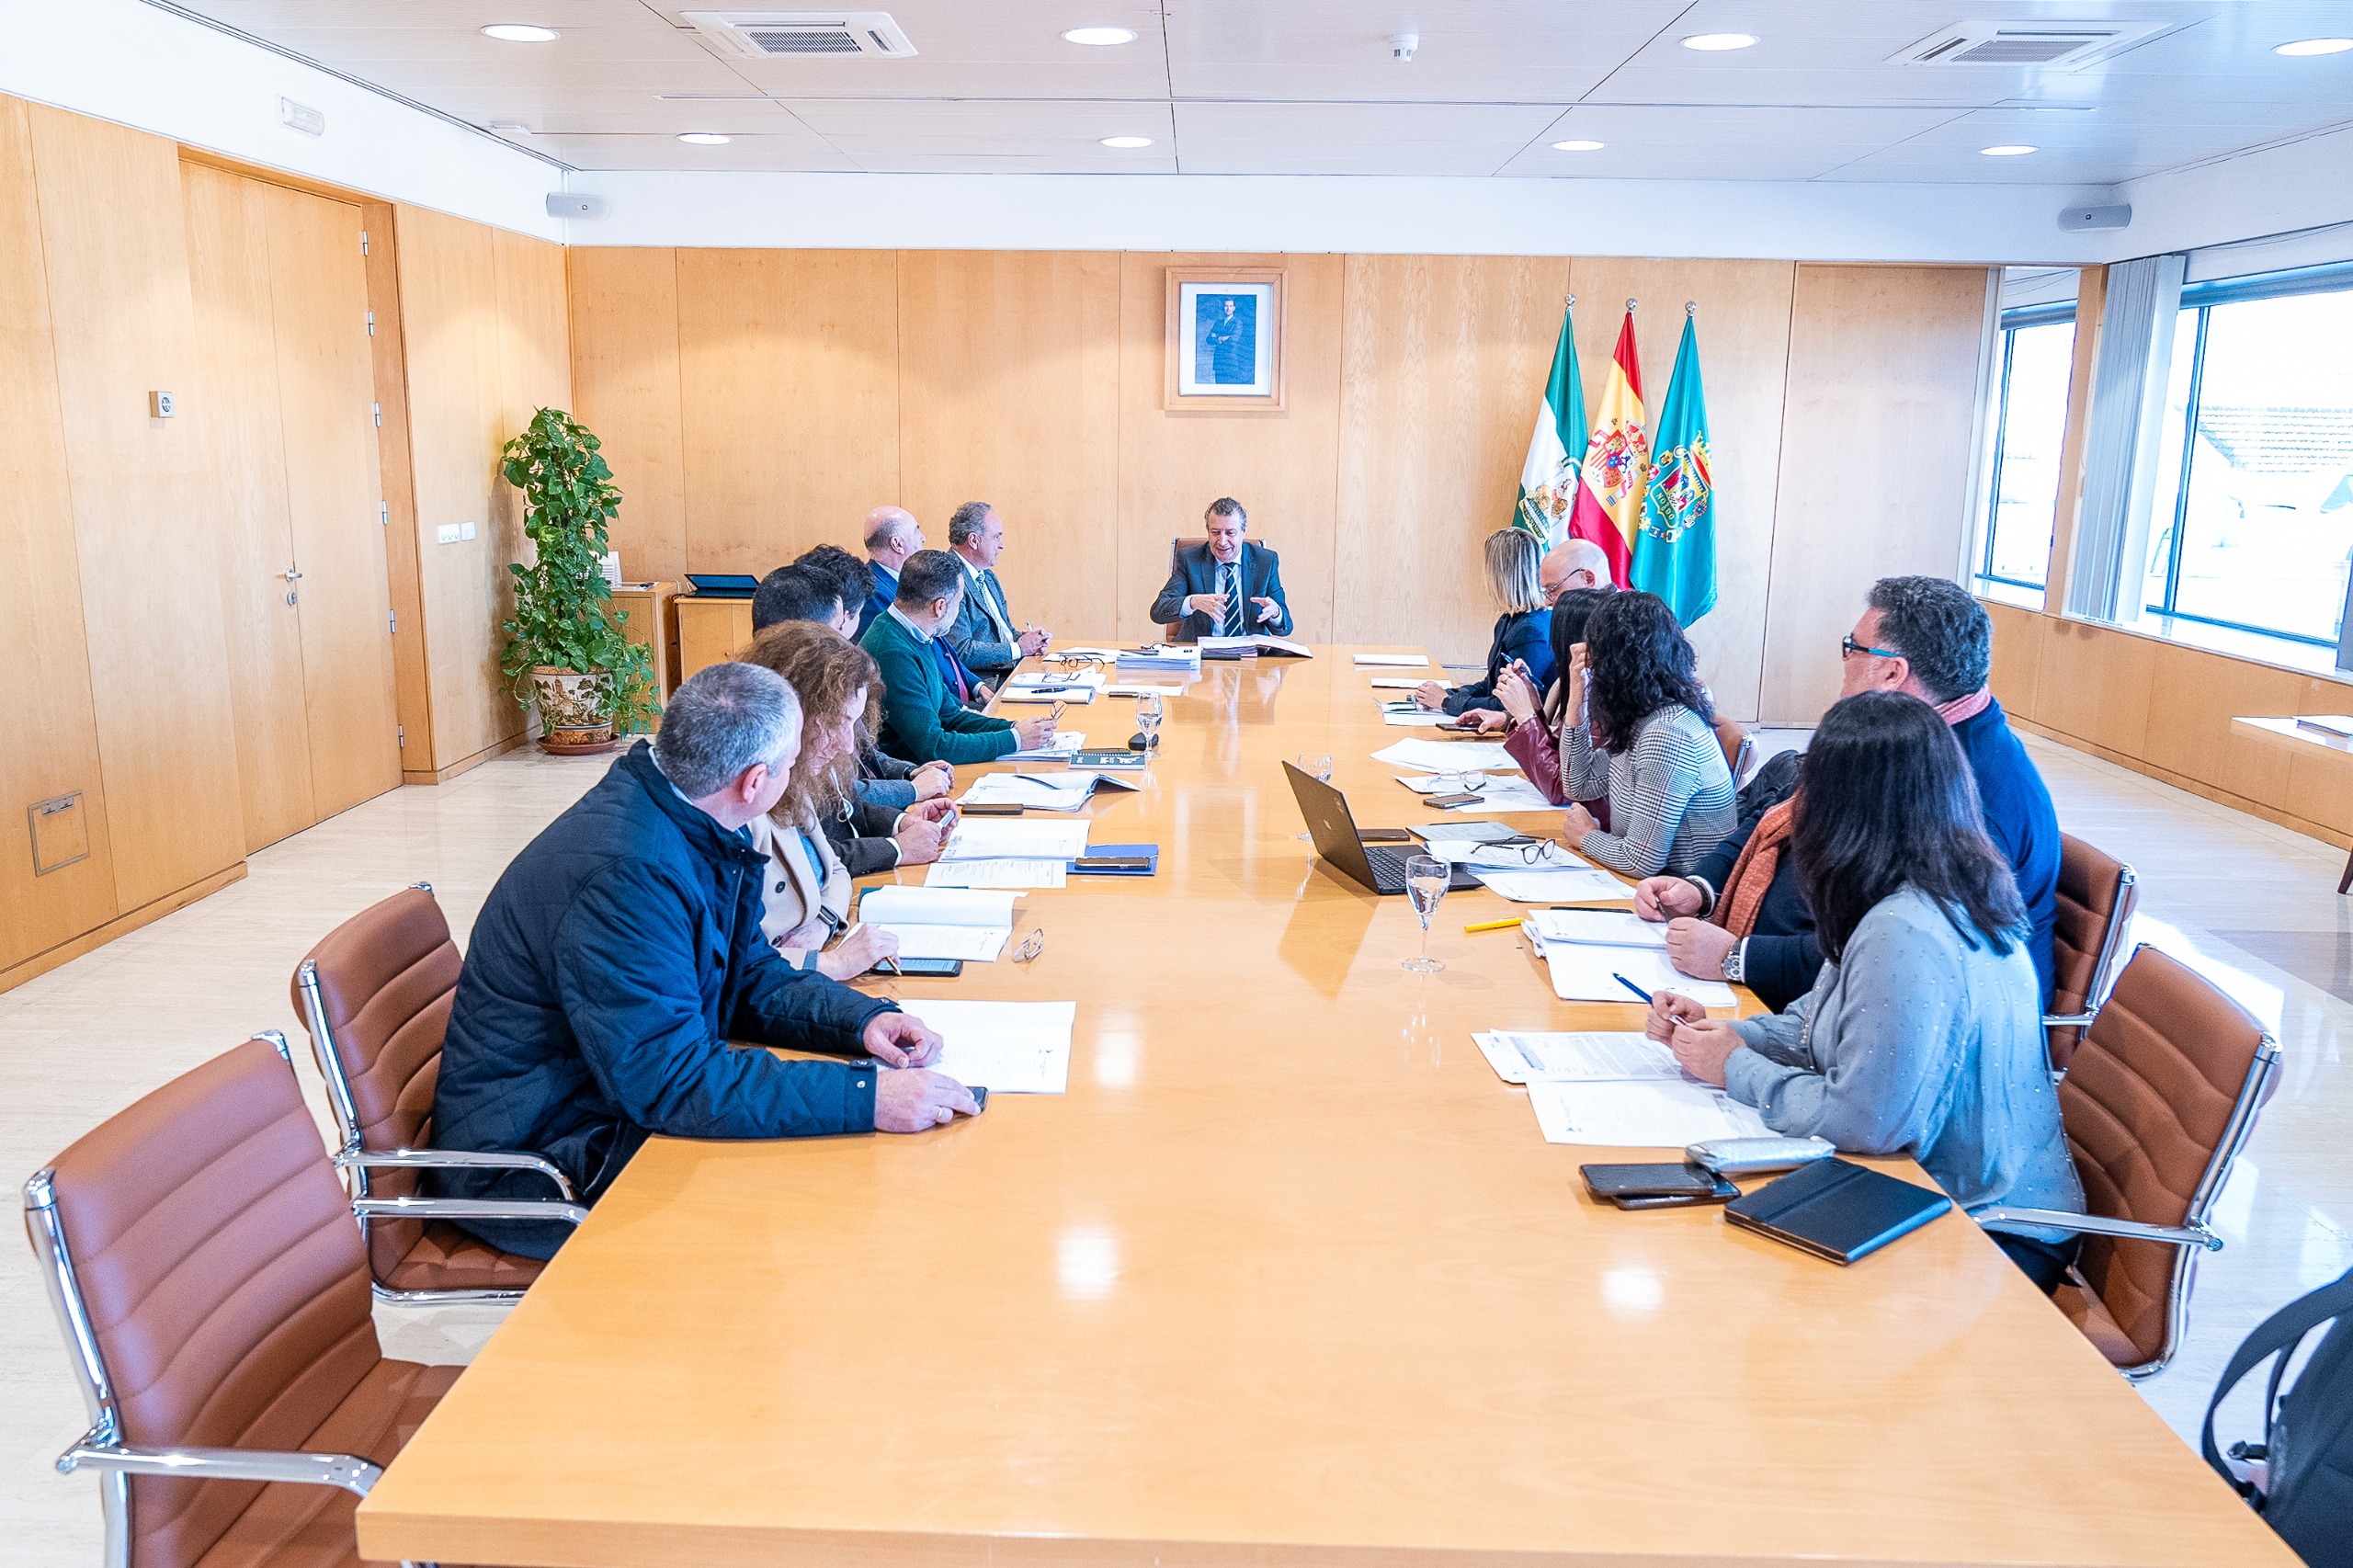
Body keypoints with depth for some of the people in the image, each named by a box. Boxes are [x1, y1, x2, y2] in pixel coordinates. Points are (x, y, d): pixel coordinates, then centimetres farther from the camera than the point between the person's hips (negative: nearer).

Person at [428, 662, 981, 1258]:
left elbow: (751, 974, 10)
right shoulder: (625, 873, -30)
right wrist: (866, 1097, -35)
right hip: (535, 1163, -9)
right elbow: (670, 1081, -31)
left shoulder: (694, 829, 0)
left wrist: (863, 1019, -9)